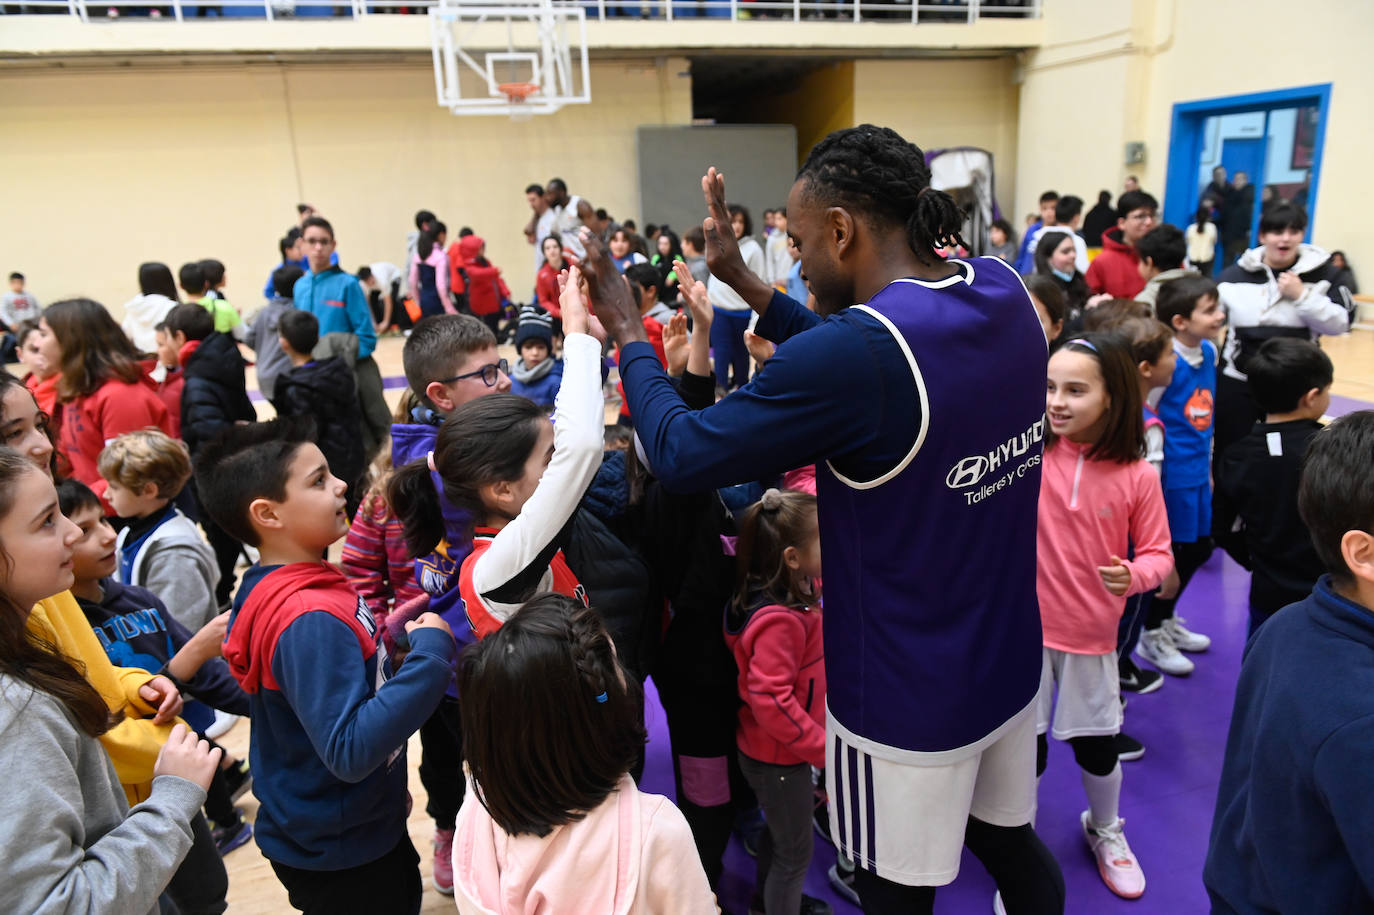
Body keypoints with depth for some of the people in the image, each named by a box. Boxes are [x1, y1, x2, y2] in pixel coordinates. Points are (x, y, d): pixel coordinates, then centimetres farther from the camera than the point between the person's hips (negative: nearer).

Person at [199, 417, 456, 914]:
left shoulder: (276, 590, -1)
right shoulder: (309, 619, -31)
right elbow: (349, 752, -35)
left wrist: (397, 643, -1)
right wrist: (429, 653, -31)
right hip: (340, 857, -9)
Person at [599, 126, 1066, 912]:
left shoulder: (854, 351, -31)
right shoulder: (1005, 292, -6)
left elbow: (680, 455, -21)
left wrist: (628, 336, -5)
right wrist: (746, 283, 7)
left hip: (909, 698, -6)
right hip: (1009, 663, 7)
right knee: (1013, 846, 28)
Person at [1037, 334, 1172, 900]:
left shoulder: (1137, 476, -8)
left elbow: (1158, 553, -3)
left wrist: (1134, 574, -22)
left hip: (1092, 636, 1)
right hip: (1024, 626, -1)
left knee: (1097, 747, 17)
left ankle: (1105, 831, 48)